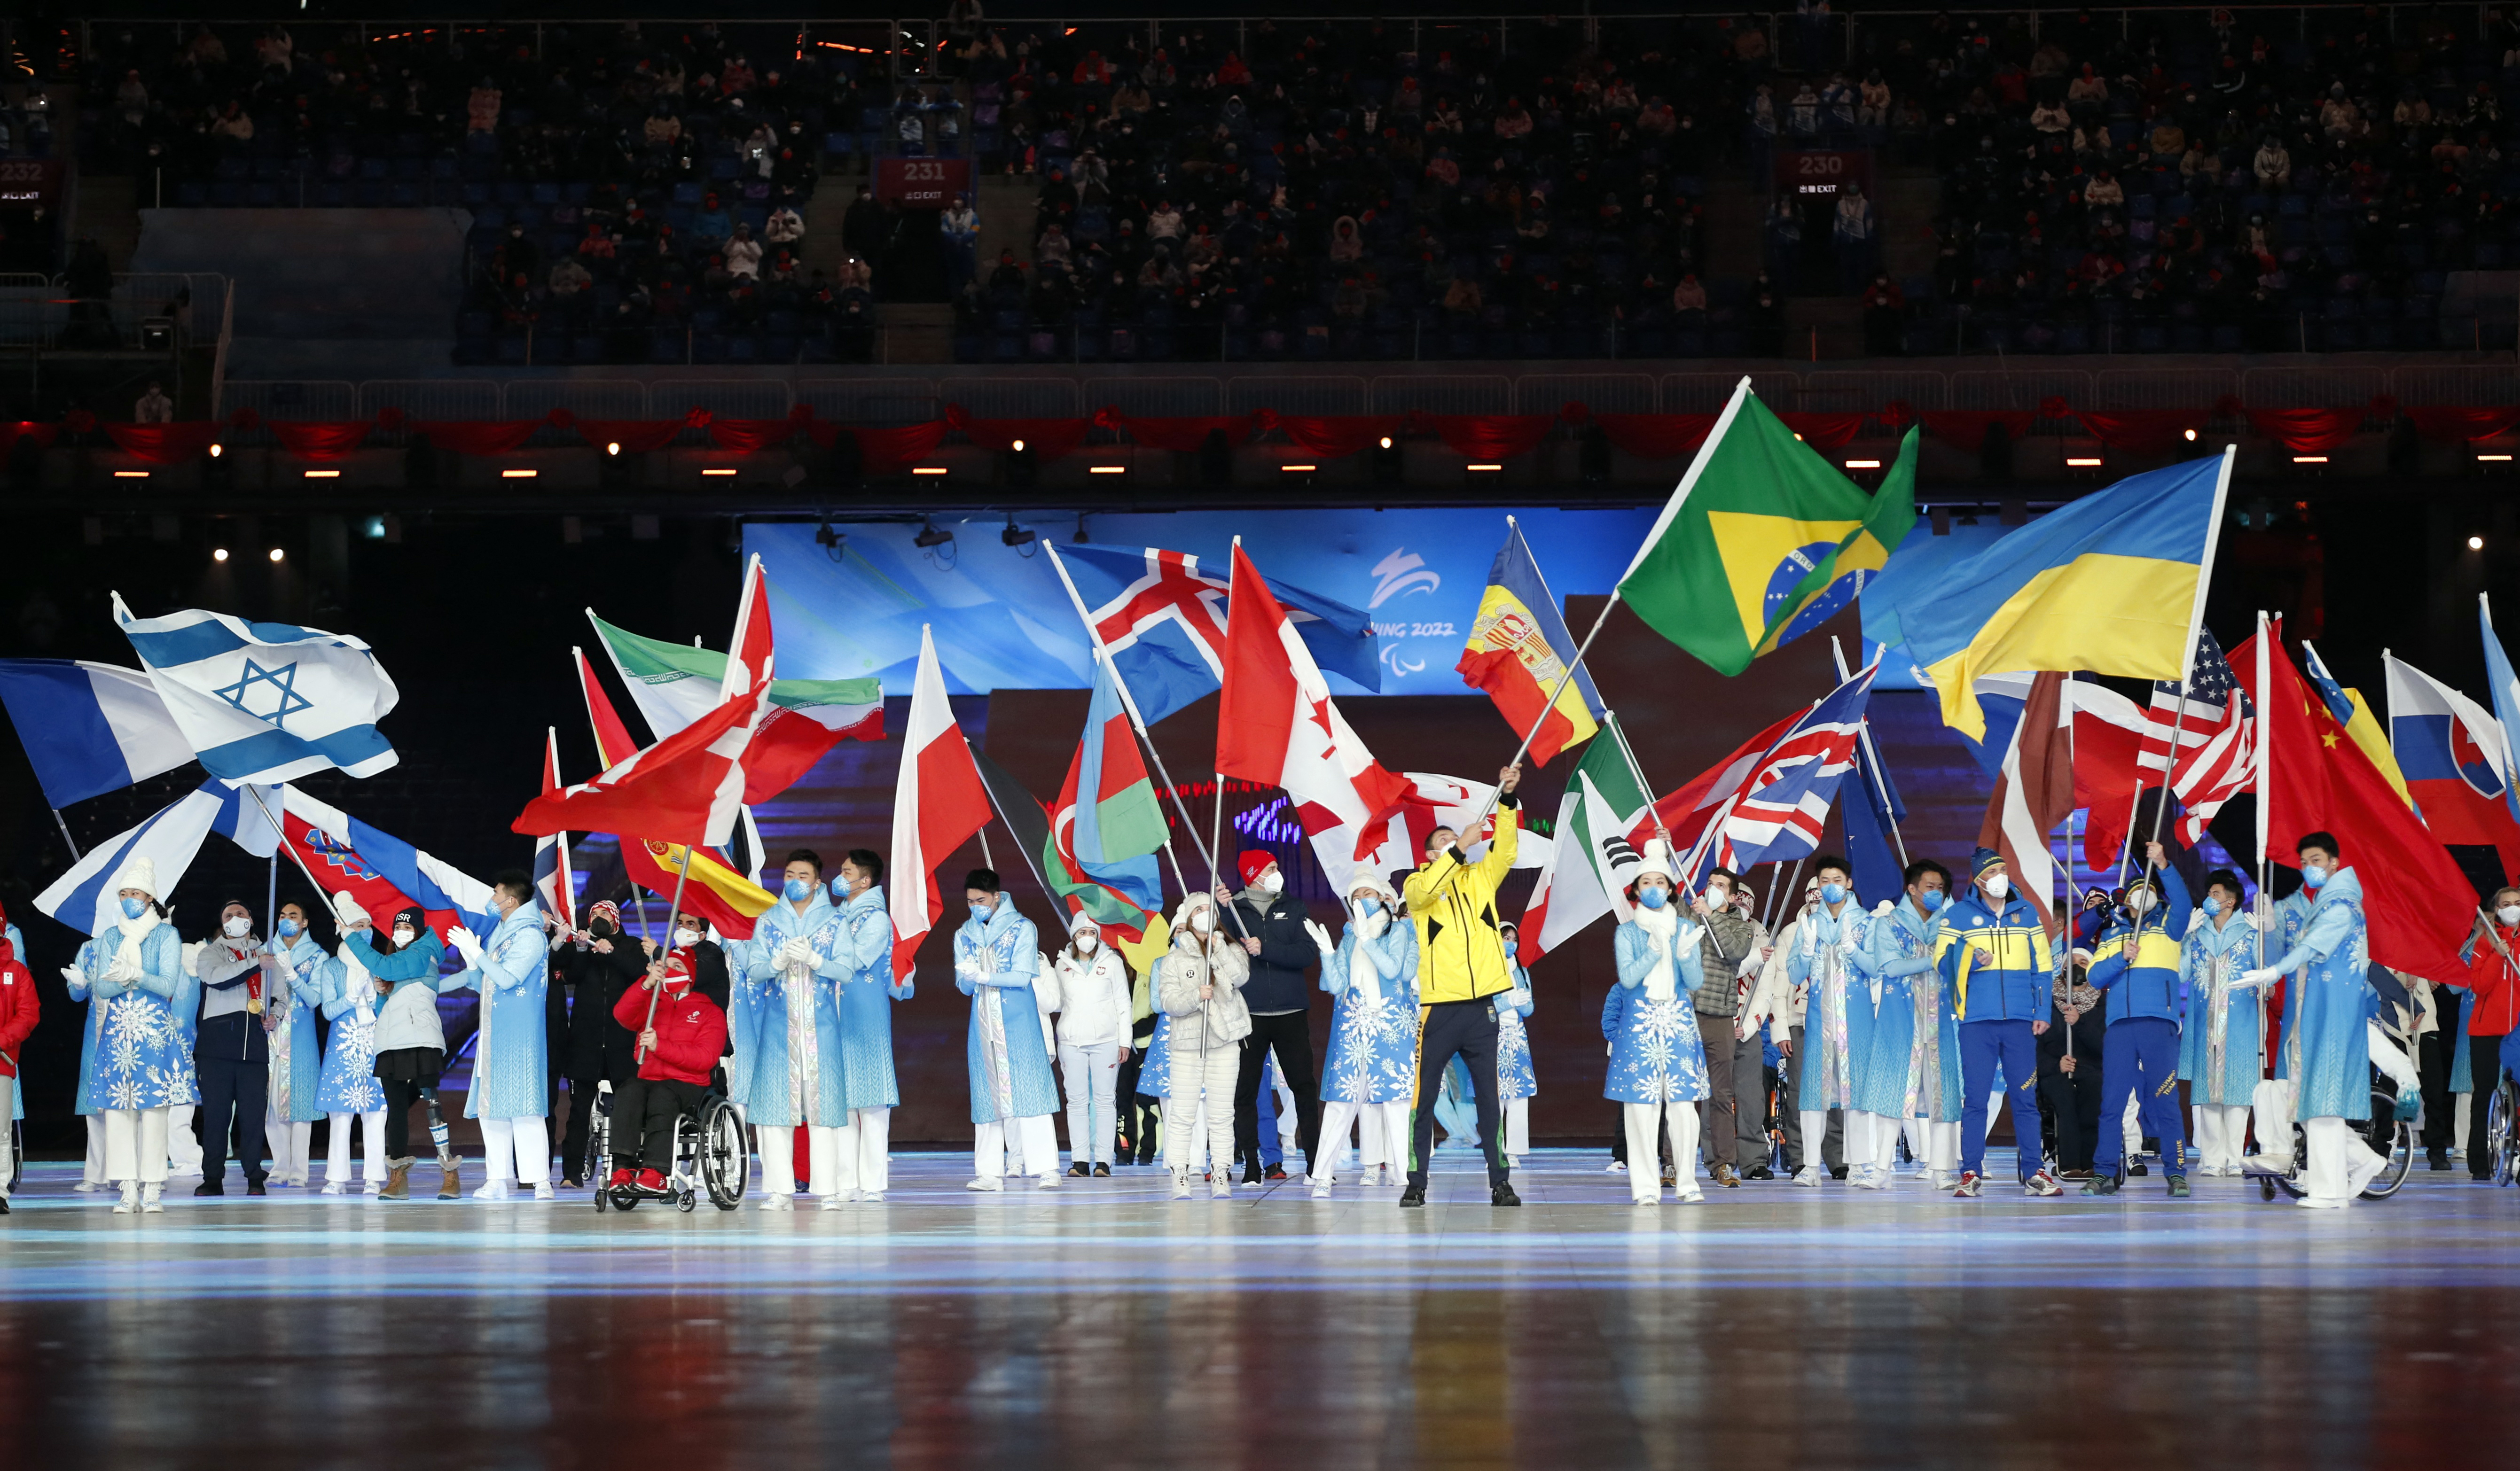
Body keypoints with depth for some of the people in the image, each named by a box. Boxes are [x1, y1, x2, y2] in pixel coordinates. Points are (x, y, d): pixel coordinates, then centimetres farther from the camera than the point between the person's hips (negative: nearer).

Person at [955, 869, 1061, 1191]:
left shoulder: (1022, 928, 0)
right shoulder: (964, 935, 14)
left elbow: (1022, 977, -9)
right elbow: (964, 987, 10)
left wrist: (983, 976, -19)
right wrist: (968, 978, -14)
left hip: (1018, 1022, -4)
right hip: (984, 1022, 4)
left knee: (1029, 1090, -9)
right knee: (987, 1095, 0)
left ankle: (1046, 1168, -11)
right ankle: (990, 1172, -1)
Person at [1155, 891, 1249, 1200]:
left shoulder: (1230, 951, 10)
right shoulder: (1174, 960, 5)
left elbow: (1240, 976, -11)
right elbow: (1168, 1001, -4)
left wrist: (1217, 947, -15)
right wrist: (1196, 996, -21)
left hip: (1224, 1043, 1)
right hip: (1187, 1043, -1)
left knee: (1221, 1116, 1)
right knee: (1182, 1115, -3)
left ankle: (1220, 1176, 6)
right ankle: (1180, 1177, 1)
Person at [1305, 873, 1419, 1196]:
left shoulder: (1398, 932, 7)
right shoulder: (1349, 939, 17)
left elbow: (1393, 970, -11)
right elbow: (1336, 984, 7)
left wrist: (1367, 937, -16)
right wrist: (1327, 951, -6)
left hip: (1391, 1023, -3)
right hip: (1354, 1025, 3)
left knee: (1393, 1097, -8)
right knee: (1342, 1099, -4)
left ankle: (1401, 1168, -5)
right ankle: (1323, 1174, -9)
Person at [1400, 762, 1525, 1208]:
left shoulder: (1481, 878, 12)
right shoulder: (1418, 883, 3)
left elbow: (1504, 849, -2)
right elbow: (1422, 891, -19)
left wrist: (1508, 799, -14)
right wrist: (1457, 851, -25)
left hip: (1481, 1007, 3)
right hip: (1439, 1008, -3)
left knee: (1490, 1096, 4)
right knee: (1425, 1096, 0)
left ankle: (1500, 1182, 7)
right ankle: (1416, 1183, 4)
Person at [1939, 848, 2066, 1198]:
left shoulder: (2026, 913, 12)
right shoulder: (1959, 915, 5)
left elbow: (2043, 965, 13)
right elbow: (1944, 963, 0)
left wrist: (2043, 1012, 4)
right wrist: (1969, 958, -21)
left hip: (2020, 1021, 2)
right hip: (1977, 1021, -2)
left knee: (2026, 1097, 2)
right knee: (1975, 1099, -3)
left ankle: (2033, 1173, 6)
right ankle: (1971, 1174, -1)